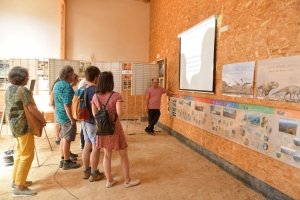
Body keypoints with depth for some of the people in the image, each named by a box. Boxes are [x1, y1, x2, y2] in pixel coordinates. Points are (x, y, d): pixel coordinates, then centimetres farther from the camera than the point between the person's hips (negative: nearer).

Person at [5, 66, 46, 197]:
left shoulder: (9, 89, 10)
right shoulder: (23, 90, -18)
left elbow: (9, 109, 17)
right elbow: (32, 109, -20)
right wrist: (43, 120, -8)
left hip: (14, 125, 10)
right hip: (24, 126, -10)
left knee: (20, 154, 19)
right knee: (27, 155, -3)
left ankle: (16, 181, 29)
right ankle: (19, 187, 2)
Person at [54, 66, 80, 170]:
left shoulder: (58, 84, 10)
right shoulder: (67, 87, -21)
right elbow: (67, 105, -25)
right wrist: (72, 119, -20)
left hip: (59, 115, 9)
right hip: (67, 116, -9)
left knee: (63, 138, 18)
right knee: (67, 139, 2)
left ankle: (63, 159, 29)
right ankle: (66, 162, 13)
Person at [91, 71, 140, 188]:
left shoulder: (95, 96, -2)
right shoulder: (116, 96, -17)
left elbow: (94, 114, 1)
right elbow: (120, 113, -24)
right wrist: (123, 111, -3)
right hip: (115, 128, -5)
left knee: (107, 155, 18)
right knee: (123, 155, 12)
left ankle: (109, 181, 29)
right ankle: (128, 181, 24)